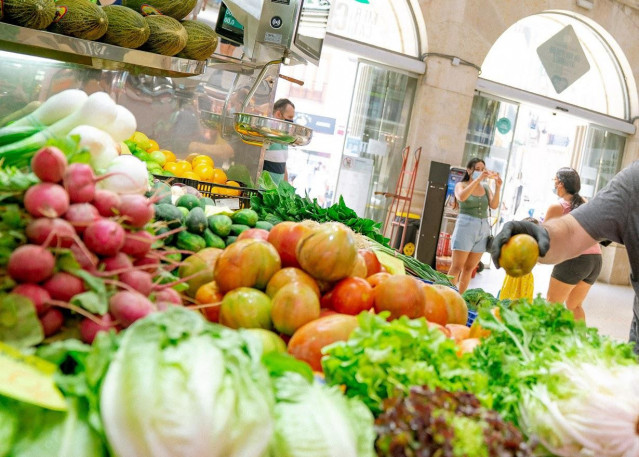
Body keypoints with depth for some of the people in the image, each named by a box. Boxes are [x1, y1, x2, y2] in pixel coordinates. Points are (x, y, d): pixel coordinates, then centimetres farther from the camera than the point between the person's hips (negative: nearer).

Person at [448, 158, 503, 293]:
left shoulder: (485, 187, 11)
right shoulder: (461, 185, 2)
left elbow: (494, 205, -2)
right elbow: (461, 197, -21)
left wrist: (498, 187, -15)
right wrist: (478, 179, -25)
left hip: (483, 228, 4)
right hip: (466, 227, -4)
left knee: (469, 268, 7)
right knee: (457, 267, -7)